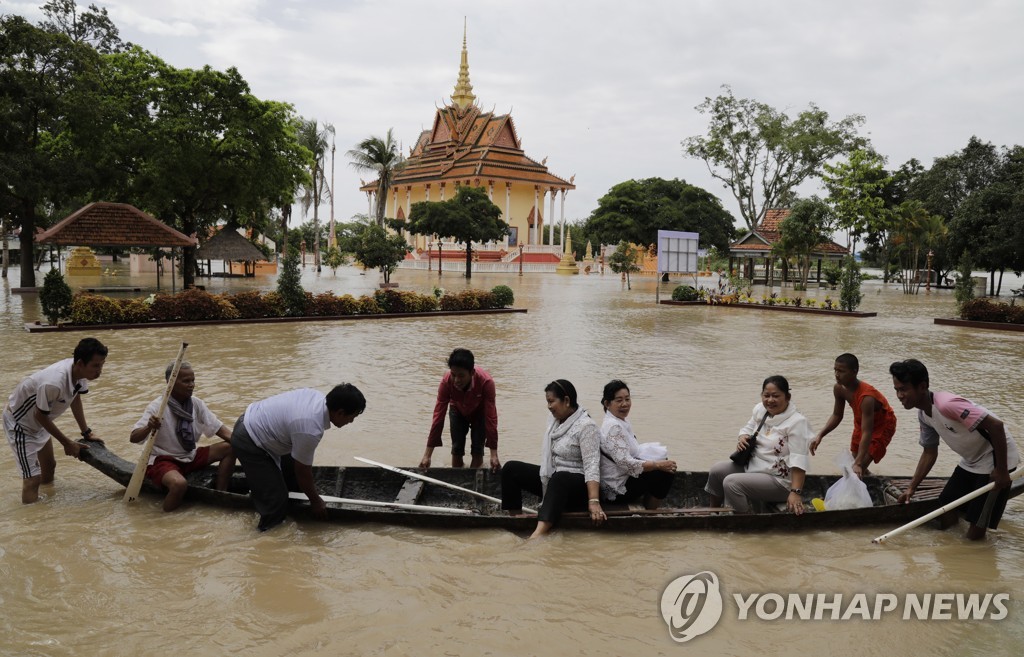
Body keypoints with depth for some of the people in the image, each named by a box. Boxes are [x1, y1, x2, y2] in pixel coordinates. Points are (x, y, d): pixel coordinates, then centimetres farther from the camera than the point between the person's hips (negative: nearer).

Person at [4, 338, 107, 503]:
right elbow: (40, 416, -25)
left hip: (38, 422, 9)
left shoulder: (80, 372, -18)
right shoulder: (54, 383, -42)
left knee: (49, 466, 23)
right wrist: (67, 443, -14)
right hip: (19, 421, -8)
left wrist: (86, 432, 3)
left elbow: (75, 398, 3)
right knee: (32, 479, -12)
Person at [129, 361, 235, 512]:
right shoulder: (157, 407, -17)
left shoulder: (196, 404, -1)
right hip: (163, 461, -6)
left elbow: (218, 428, -2)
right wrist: (149, 427, -45)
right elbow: (133, 438, -23)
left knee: (229, 449, -7)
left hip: (190, 458, 7)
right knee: (179, 483, -38)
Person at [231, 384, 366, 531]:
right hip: (248, 442, -9)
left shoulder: (318, 397, -7)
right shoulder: (311, 430, -31)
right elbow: (303, 471, -16)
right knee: (276, 501, -6)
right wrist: (316, 501, -1)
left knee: (292, 471, 20)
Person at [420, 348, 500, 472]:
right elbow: (438, 416, -33)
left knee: (477, 449, -9)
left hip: (479, 413, -1)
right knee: (457, 448, -3)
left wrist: (494, 455, -39)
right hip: (458, 412, 1)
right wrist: (427, 455, -34)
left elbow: (491, 417, -37)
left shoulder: (486, 382, -41)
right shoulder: (446, 381, -35)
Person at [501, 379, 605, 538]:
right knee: (511, 468, -4)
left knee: (559, 479, -41)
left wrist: (594, 501, -38)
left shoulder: (586, 426, -18)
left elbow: (592, 466, -28)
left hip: (578, 485, -8)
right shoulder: (555, 421, 6)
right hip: (553, 479, 8)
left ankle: (537, 536, -62)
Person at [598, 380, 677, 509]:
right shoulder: (613, 427, -23)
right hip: (618, 490, -10)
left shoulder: (622, 421, 8)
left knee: (665, 466, 13)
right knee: (665, 473, -9)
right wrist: (659, 465, -23)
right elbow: (626, 463, -28)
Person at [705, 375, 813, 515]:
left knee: (731, 483, -24)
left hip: (778, 480, -8)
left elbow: (798, 461, -26)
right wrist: (743, 438, -7)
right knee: (717, 470, 5)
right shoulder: (760, 410, 1)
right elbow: (747, 428, 18)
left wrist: (796, 492, -34)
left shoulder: (797, 422, -21)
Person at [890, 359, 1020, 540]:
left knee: (975, 534, -5)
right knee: (945, 521, 7)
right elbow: (929, 453, 10)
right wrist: (911, 488, 4)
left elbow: (996, 425, -30)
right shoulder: (924, 415, -1)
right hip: (970, 462, 8)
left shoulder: (946, 405, -30)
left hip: (996, 459, -8)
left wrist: (1001, 470, -23)